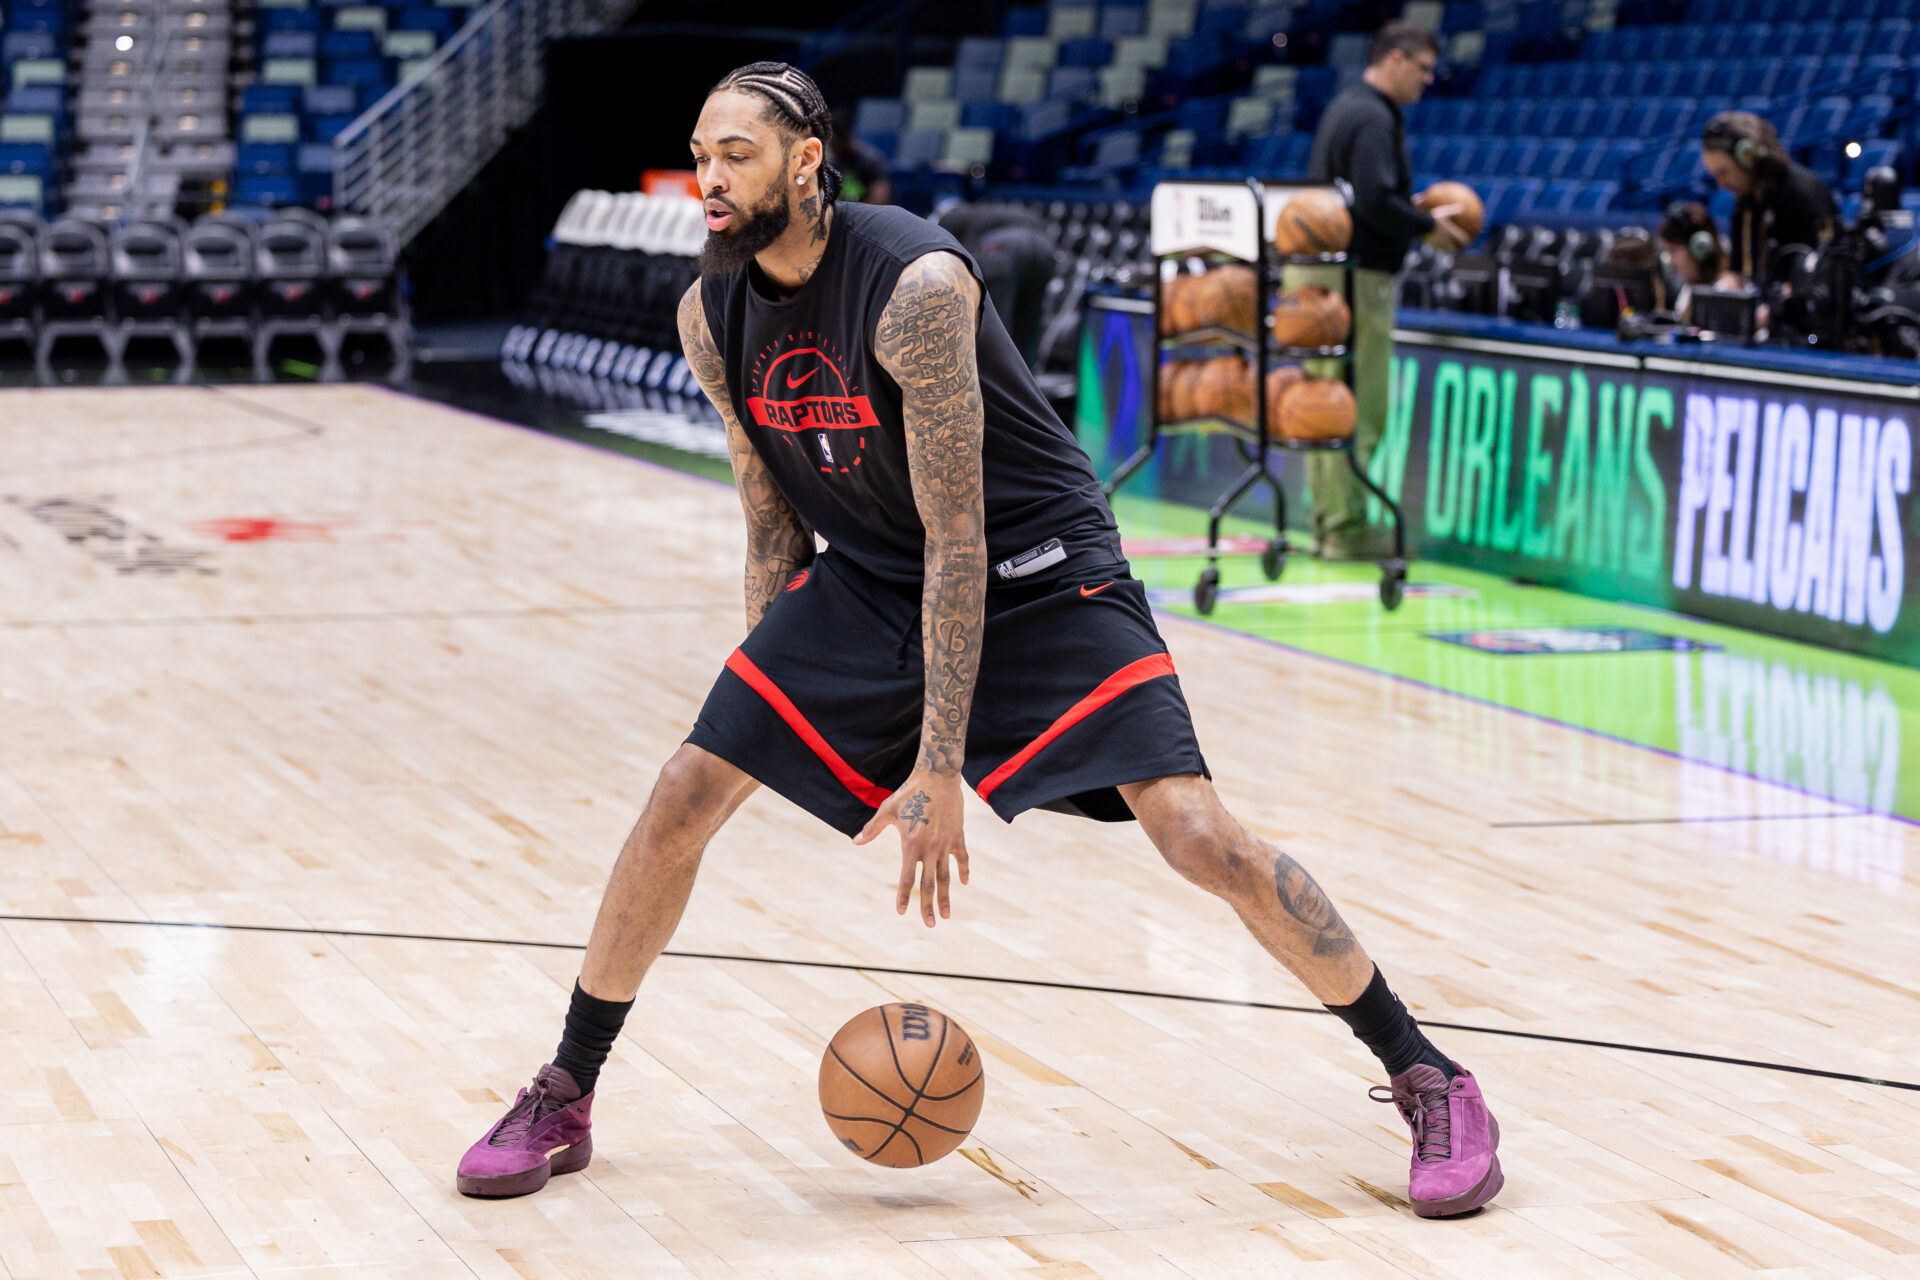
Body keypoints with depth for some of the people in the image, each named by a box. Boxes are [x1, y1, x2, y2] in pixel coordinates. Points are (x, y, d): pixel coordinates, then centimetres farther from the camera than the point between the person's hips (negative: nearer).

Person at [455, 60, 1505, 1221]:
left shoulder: (916, 285, -28)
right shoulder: (712, 315, -7)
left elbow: (957, 537, -28)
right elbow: (772, 514, 7)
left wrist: (942, 768, -30)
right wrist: (772, 696, 9)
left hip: (1042, 574, -6)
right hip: (864, 577, 6)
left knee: (1199, 835, -17)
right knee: (682, 800, -5)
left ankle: (1431, 1080, -2)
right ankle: (562, 1101, 12)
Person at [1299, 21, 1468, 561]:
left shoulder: (1348, 107, 17)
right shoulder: (1374, 118, -15)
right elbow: (1374, 201, -24)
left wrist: (1412, 209, 13)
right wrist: (1428, 226, -11)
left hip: (1316, 269, 10)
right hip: (1354, 274, -10)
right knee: (1359, 408, -6)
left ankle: (1329, 520, 18)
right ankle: (1345, 527, -4)